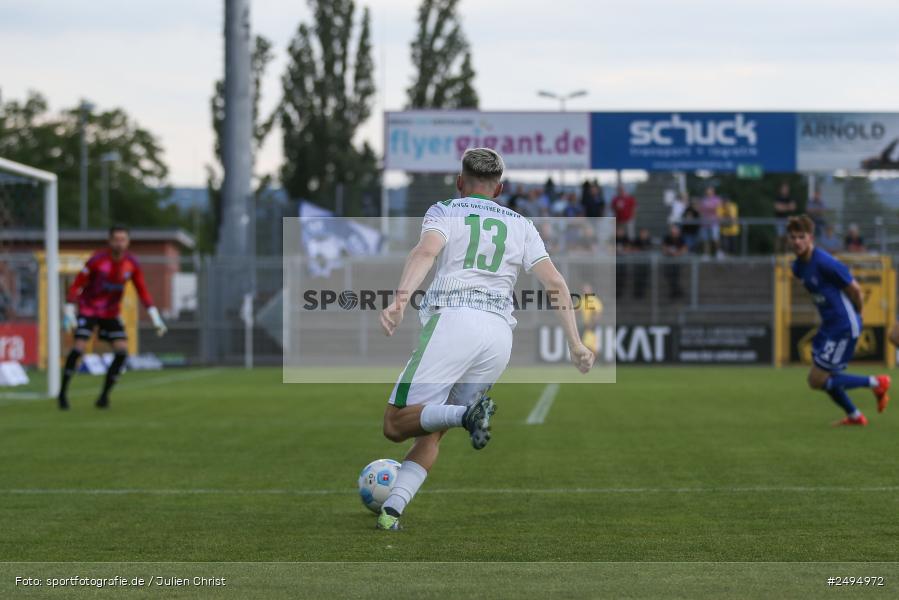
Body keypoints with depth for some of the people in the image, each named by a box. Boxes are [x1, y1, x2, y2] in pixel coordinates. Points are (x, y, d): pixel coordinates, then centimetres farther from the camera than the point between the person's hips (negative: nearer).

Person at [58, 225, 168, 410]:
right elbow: (77, 285, -13)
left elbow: (143, 292, 2)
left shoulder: (132, 264, -6)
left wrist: (156, 319, -3)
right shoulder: (97, 260, -18)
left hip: (111, 313, 4)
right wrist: (69, 313, -18)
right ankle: (63, 393, -2)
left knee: (122, 352, -11)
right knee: (79, 348, -18)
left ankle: (104, 395, 2)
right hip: (88, 310, -4)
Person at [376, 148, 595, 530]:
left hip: (452, 320, -4)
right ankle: (392, 509, -5)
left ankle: (466, 414, -29)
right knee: (430, 434, 13)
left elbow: (426, 252, -9)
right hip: (500, 332, 4)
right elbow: (555, 283, 14)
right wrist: (575, 344, 14)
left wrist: (401, 298, -24)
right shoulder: (520, 226, 24)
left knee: (396, 424, -3)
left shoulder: (444, 212, 13)